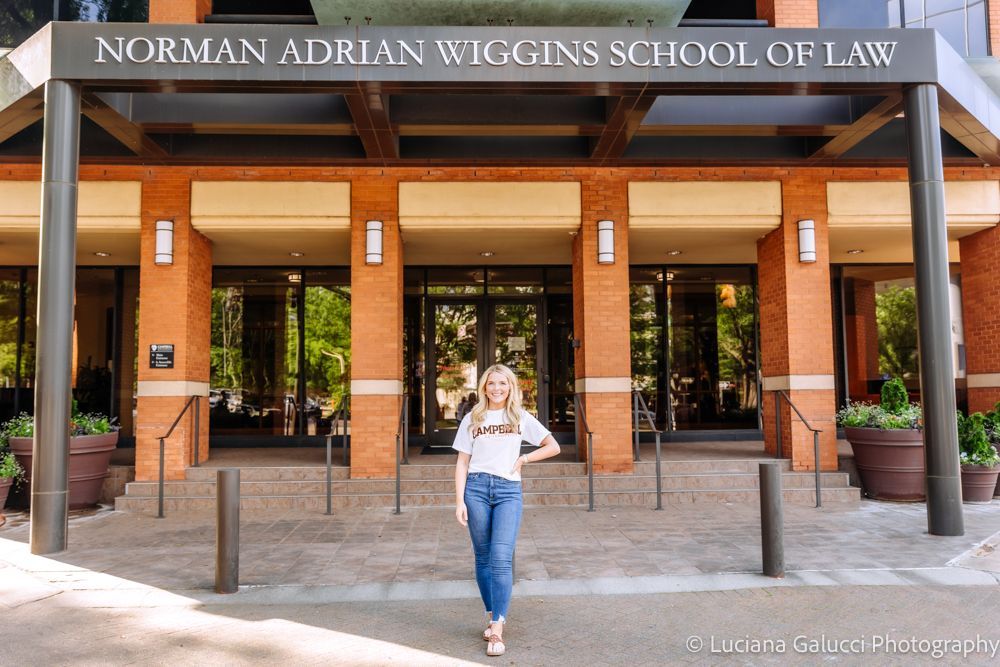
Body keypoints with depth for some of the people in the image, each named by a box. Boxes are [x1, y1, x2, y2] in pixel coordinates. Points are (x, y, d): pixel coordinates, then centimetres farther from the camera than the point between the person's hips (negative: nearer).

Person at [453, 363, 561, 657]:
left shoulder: (521, 418, 9)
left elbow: (553, 447, 13)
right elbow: (462, 462, 6)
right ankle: (491, 616, 23)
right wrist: (459, 500, -3)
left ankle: (497, 631, -9)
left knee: (501, 558, -11)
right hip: (476, 488, 1)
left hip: (508, 490, -1)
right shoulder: (472, 419, 9)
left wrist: (523, 460, 2)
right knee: (483, 558, 7)